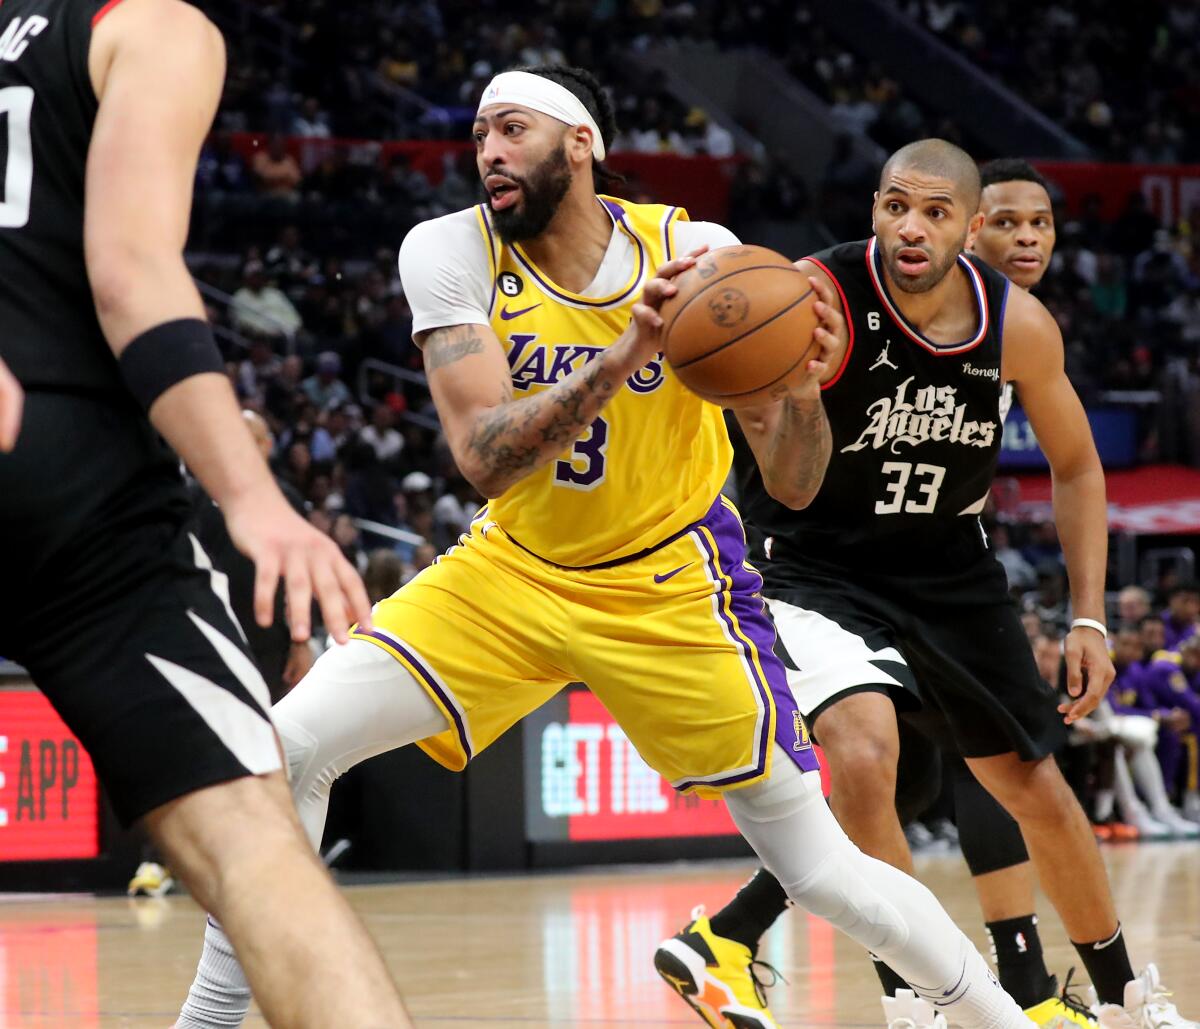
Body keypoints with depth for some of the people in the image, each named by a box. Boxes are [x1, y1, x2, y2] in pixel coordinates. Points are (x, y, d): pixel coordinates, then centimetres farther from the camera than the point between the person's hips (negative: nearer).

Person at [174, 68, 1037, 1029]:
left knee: (823, 871, -5)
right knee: (288, 745, -17)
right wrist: (628, 351, -38)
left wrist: (799, 384, -35)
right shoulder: (451, 251, -14)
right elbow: (487, 460, -26)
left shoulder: (698, 254, -16)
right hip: (512, 570, 2)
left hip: (668, 587, -2)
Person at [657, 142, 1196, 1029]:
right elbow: (794, 488, -35)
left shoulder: (1020, 324, -14)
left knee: (1034, 785, 15)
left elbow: (1076, 466, 4)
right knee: (866, 755, -29)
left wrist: (1091, 619, -1)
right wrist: (765, 412, -58)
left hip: (948, 565, 4)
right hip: (819, 563, -4)